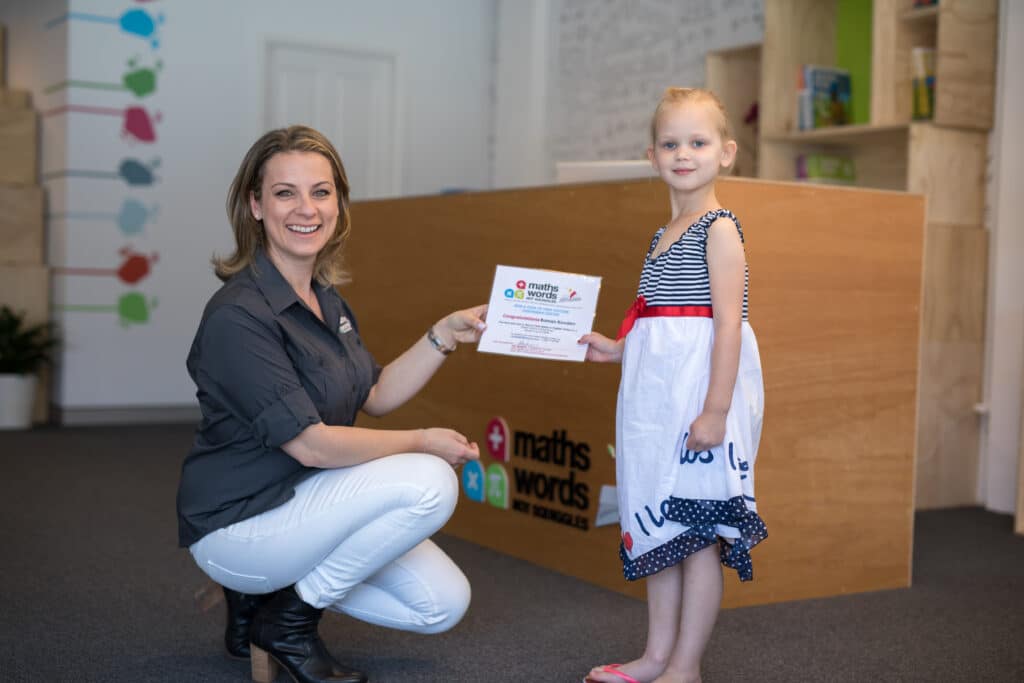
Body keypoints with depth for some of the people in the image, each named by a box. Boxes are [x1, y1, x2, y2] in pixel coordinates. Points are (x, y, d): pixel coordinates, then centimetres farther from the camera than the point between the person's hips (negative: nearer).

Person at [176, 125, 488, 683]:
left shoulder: (324, 297, 5)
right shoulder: (238, 315, -24)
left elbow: (376, 396, 11)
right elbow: (310, 444, -25)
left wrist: (446, 334, 1)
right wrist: (424, 442, -15)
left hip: (302, 500, 9)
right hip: (238, 522, -9)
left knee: (445, 604, 5)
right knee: (428, 484, -25)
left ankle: (263, 593, 15)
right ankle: (288, 621, -6)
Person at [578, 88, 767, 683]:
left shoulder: (719, 228, -9)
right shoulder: (665, 236, 16)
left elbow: (727, 324, -16)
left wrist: (716, 410, -21)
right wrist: (617, 350, 14)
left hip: (701, 390, -9)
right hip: (656, 390, 9)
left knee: (698, 533, -1)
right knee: (659, 527, 14)